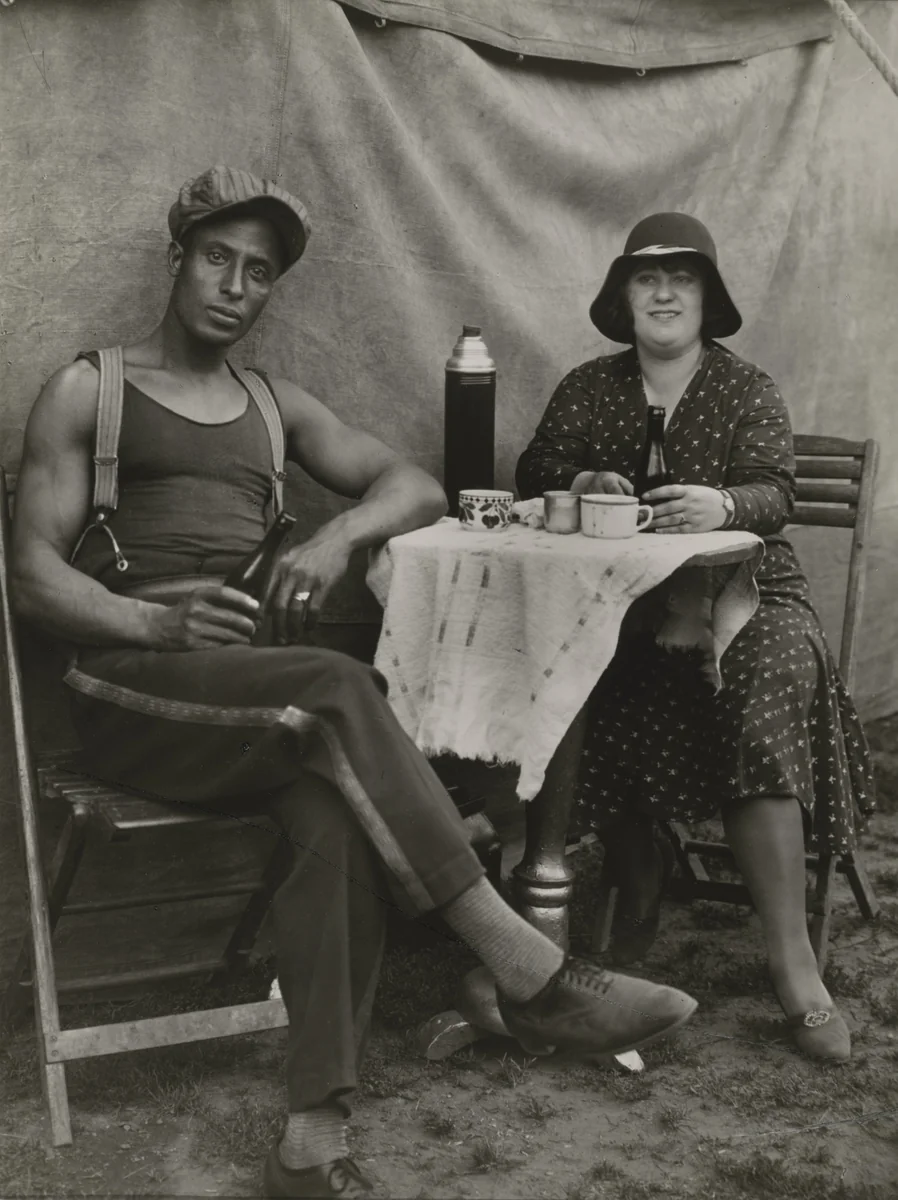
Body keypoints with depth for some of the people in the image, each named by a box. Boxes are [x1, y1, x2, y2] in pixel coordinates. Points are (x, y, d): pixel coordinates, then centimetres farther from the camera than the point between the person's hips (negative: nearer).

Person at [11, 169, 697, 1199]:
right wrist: (158, 622, -18)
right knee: (339, 689, -33)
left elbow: (415, 486, 18)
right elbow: (35, 573, 1)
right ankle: (532, 976, -32)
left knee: (339, 818, -31)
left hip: (256, 687, 4)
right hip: (132, 682, -4)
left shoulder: (274, 407, 24)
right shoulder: (88, 391, 10)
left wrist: (339, 536, -5)